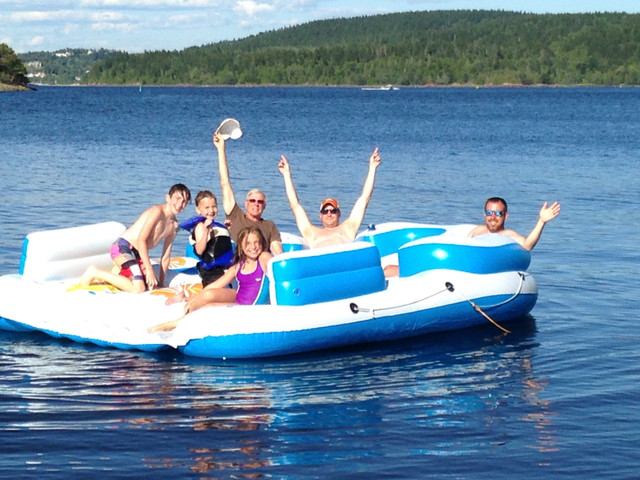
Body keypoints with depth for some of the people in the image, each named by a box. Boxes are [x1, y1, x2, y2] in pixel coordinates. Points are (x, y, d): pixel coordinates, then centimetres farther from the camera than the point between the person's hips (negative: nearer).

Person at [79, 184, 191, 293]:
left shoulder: (174, 225, 10)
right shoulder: (157, 211, -15)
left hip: (136, 253, 9)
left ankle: (118, 274, 20)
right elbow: (141, 240, -21)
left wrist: (161, 282, 10)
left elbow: (166, 257, 14)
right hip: (123, 247, -9)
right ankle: (95, 273, -8)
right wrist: (149, 270, -21)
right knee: (138, 288, -21)